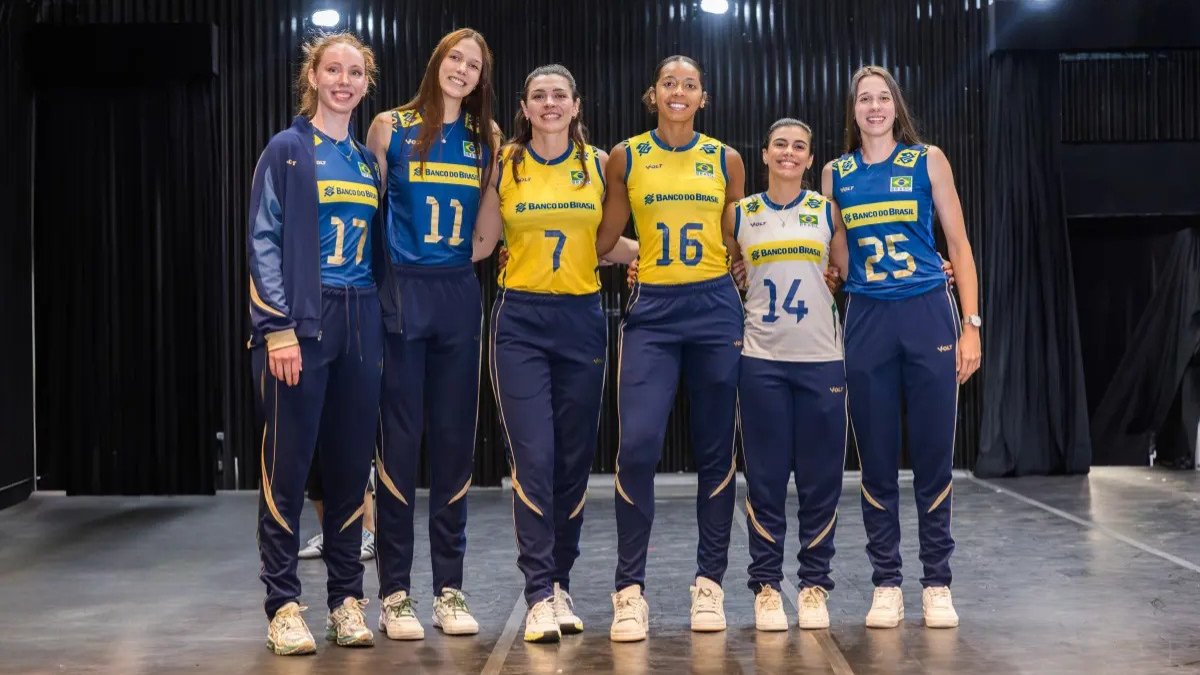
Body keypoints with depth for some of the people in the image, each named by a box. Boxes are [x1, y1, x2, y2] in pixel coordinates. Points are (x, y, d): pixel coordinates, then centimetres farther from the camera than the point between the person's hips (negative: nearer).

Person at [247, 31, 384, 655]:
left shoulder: (367, 161, 16)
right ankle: (283, 605, 5)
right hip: (301, 322, -5)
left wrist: (380, 326, 9)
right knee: (288, 465, -3)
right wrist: (278, 328, -15)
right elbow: (263, 243, -6)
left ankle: (346, 600, 15)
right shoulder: (287, 150, 1)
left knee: (351, 464, 6)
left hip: (359, 325, 5)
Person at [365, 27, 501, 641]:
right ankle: (394, 592, 6)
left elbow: (491, 223, 15)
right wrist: (392, 259, -1)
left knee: (454, 441, 6)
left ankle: (450, 589, 13)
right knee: (400, 442, -2)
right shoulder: (391, 126, 2)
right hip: (403, 292, -3)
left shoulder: (486, 137, 11)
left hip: (459, 296, 3)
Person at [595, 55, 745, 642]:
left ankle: (709, 583, 16)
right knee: (638, 446, -12)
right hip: (651, 312, -1)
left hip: (715, 310, 2)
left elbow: (739, 242, 13)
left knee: (715, 451, 5)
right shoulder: (625, 158, 4)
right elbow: (603, 239, 9)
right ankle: (630, 589, -1)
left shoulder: (726, 160, 7)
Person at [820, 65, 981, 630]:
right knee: (876, 460, 4)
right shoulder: (836, 174, 9)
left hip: (929, 315, -2)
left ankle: (937, 584, 11)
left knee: (933, 455, 1)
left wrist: (971, 325, -3)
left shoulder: (927, 160, 4)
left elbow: (958, 245, 3)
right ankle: (886, 584, 13)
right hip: (866, 321, 2)